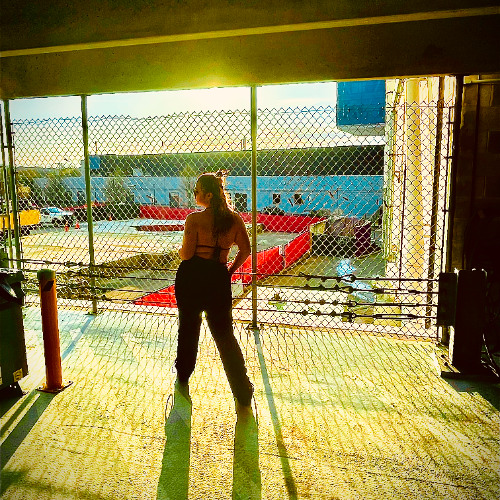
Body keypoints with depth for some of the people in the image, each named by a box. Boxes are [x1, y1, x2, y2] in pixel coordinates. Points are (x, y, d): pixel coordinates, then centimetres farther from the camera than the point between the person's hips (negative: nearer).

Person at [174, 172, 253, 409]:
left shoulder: (194, 219, -11)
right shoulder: (234, 219, 1)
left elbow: (186, 254, -11)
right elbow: (245, 251, 5)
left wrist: (179, 250, 11)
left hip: (192, 276, -3)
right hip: (219, 277, 3)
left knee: (188, 330, 17)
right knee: (225, 334, 11)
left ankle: (183, 380, 36)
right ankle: (243, 393, 12)